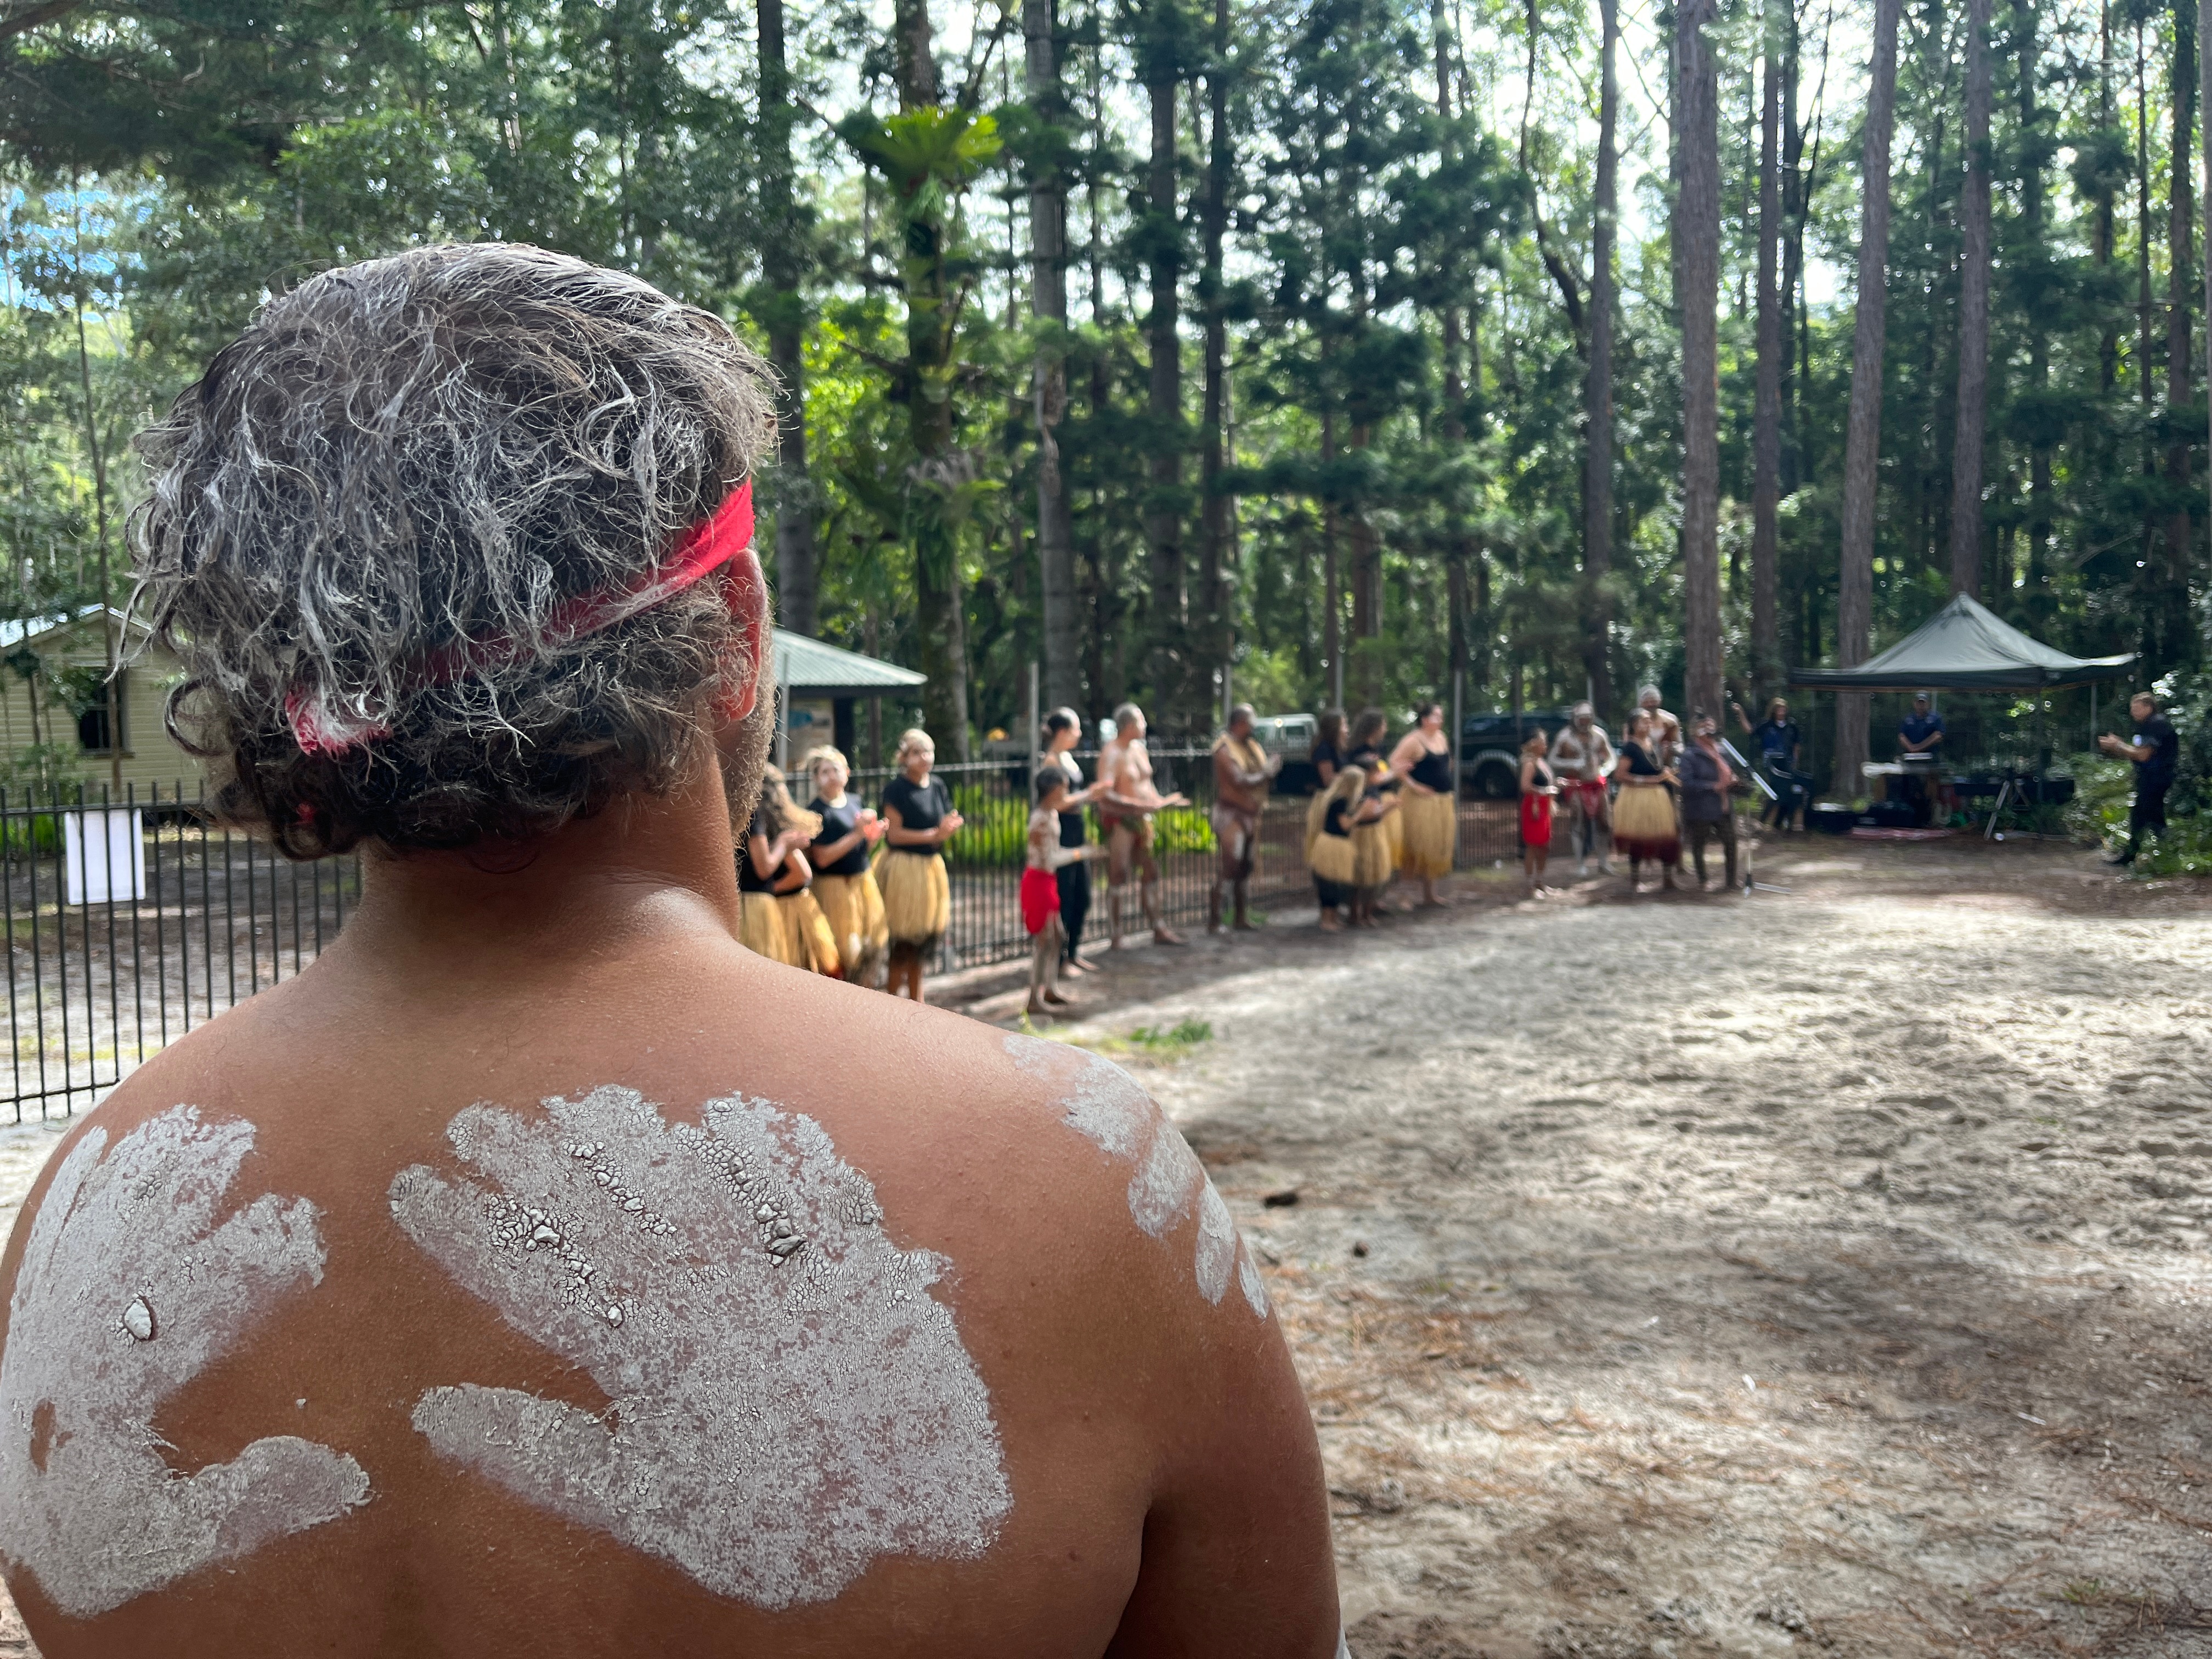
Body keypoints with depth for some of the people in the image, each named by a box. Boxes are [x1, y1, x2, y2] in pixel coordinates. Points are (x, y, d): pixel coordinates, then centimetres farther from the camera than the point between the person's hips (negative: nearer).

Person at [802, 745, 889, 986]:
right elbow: (822, 858, -19)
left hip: (864, 880, 7)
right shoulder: (816, 811, -13)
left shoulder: (854, 803, 9)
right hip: (835, 887, -7)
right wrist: (857, 834, -21)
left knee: (877, 943, 7)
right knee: (847, 949, -3)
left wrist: (876, 834, -4)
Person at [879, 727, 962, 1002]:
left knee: (923, 940, 14)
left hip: (931, 866, 7)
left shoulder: (938, 786, 9)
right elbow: (894, 834, -15)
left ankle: (916, 1000, 26)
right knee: (903, 942, -3)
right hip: (902, 868, -7)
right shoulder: (896, 789, -11)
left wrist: (950, 827, -9)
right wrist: (934, 834, -18)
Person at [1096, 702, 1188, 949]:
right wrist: (1143, 806, -31)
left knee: (1151, 873, 12)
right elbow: (1105, 796, -27)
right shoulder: (1111, 754, -16)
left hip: (1141, 819, 9)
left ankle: (1158, 929, 22)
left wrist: (1162, 801, 5)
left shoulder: (1140, 749, 13)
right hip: (1119, 820, -9)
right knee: (1118, 879, -4)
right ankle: (1114, 937, 3)